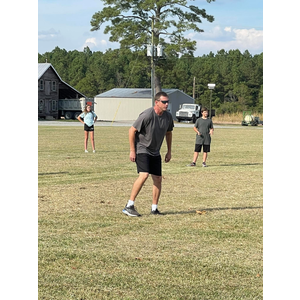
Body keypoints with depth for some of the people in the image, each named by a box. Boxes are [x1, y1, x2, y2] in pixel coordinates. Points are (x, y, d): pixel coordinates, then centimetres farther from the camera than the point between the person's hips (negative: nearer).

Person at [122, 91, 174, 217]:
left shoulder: (168, 116, -1)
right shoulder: (147, 115, -21)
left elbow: (168, 133, 16)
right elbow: (132, 130, -15)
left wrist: (169, 152, 15)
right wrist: (132, 151, -14)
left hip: (155, 152, 7)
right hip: (142, 149, -7)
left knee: (158, 179, 4)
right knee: (144, 175, -22)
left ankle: (154, 208, 15)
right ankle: (129, 206, -17)